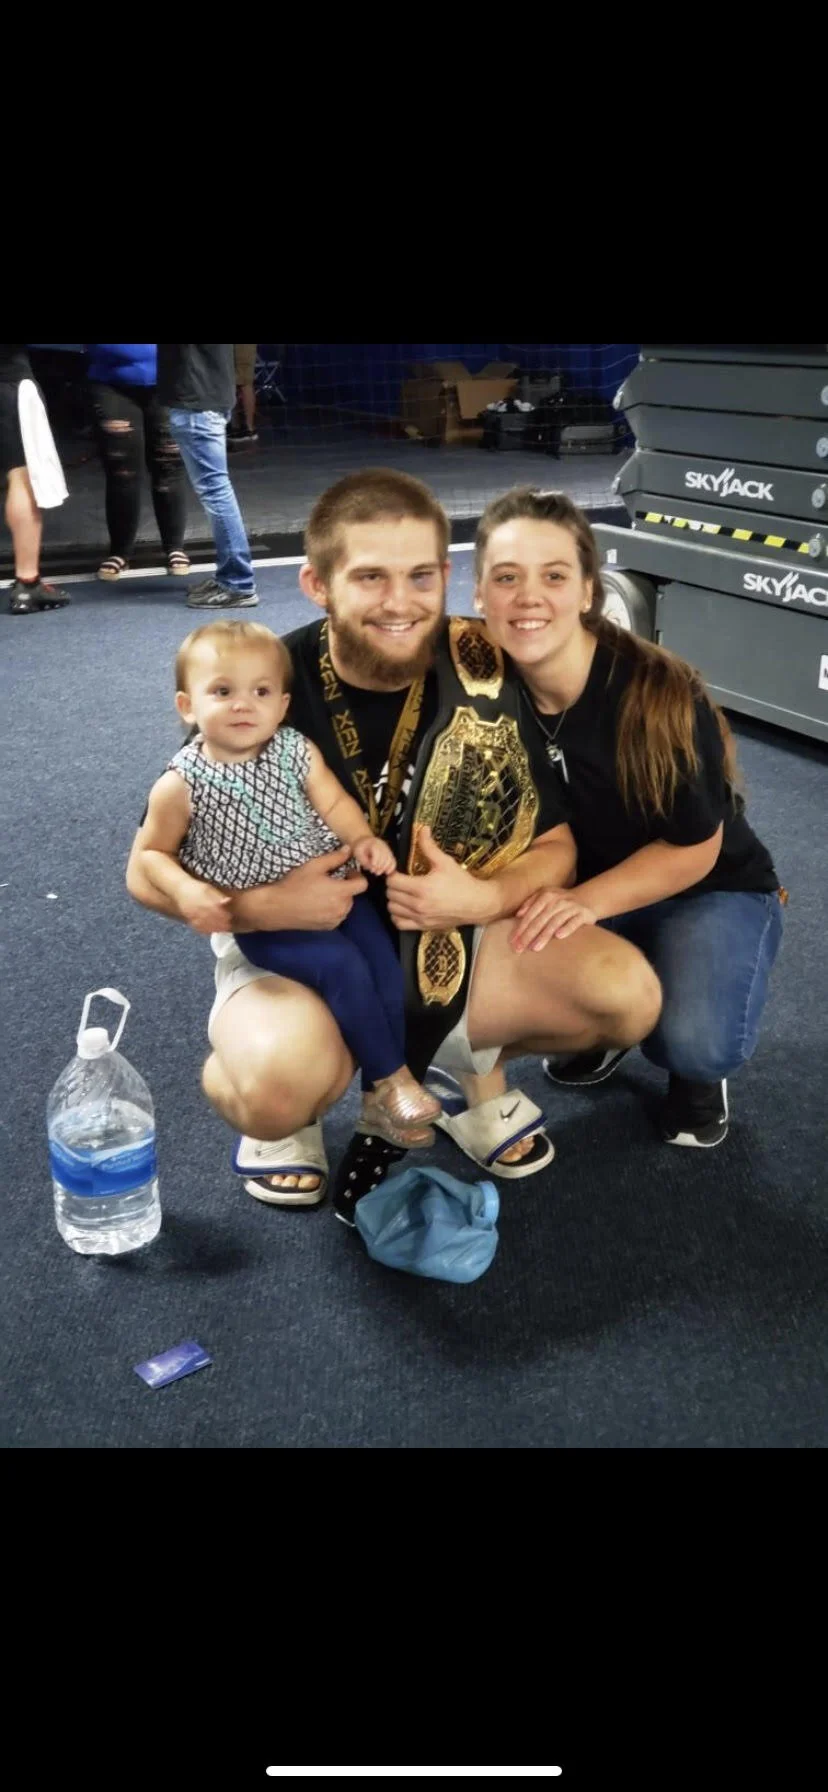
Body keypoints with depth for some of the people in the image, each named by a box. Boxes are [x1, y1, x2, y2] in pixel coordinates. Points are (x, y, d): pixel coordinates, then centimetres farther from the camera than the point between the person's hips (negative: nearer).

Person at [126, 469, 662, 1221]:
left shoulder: (483, 681, -11)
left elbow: (555, 845, -2)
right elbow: (150, 869, -11)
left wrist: (485, 898, -24)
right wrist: (263, 904, -30)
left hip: (448, 945, 3)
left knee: (630, 994, -16)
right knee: (277, 1081, -36)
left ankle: (475, 1068, 15)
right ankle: (291, 1114, 5)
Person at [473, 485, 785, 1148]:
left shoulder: (661, 695, -28)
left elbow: (694, 850, -18)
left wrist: (587, 902, -33)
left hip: (710, 890, -4)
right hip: (576, 886, 4)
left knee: (694, 1041, -31)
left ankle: (695, 1062, 8)